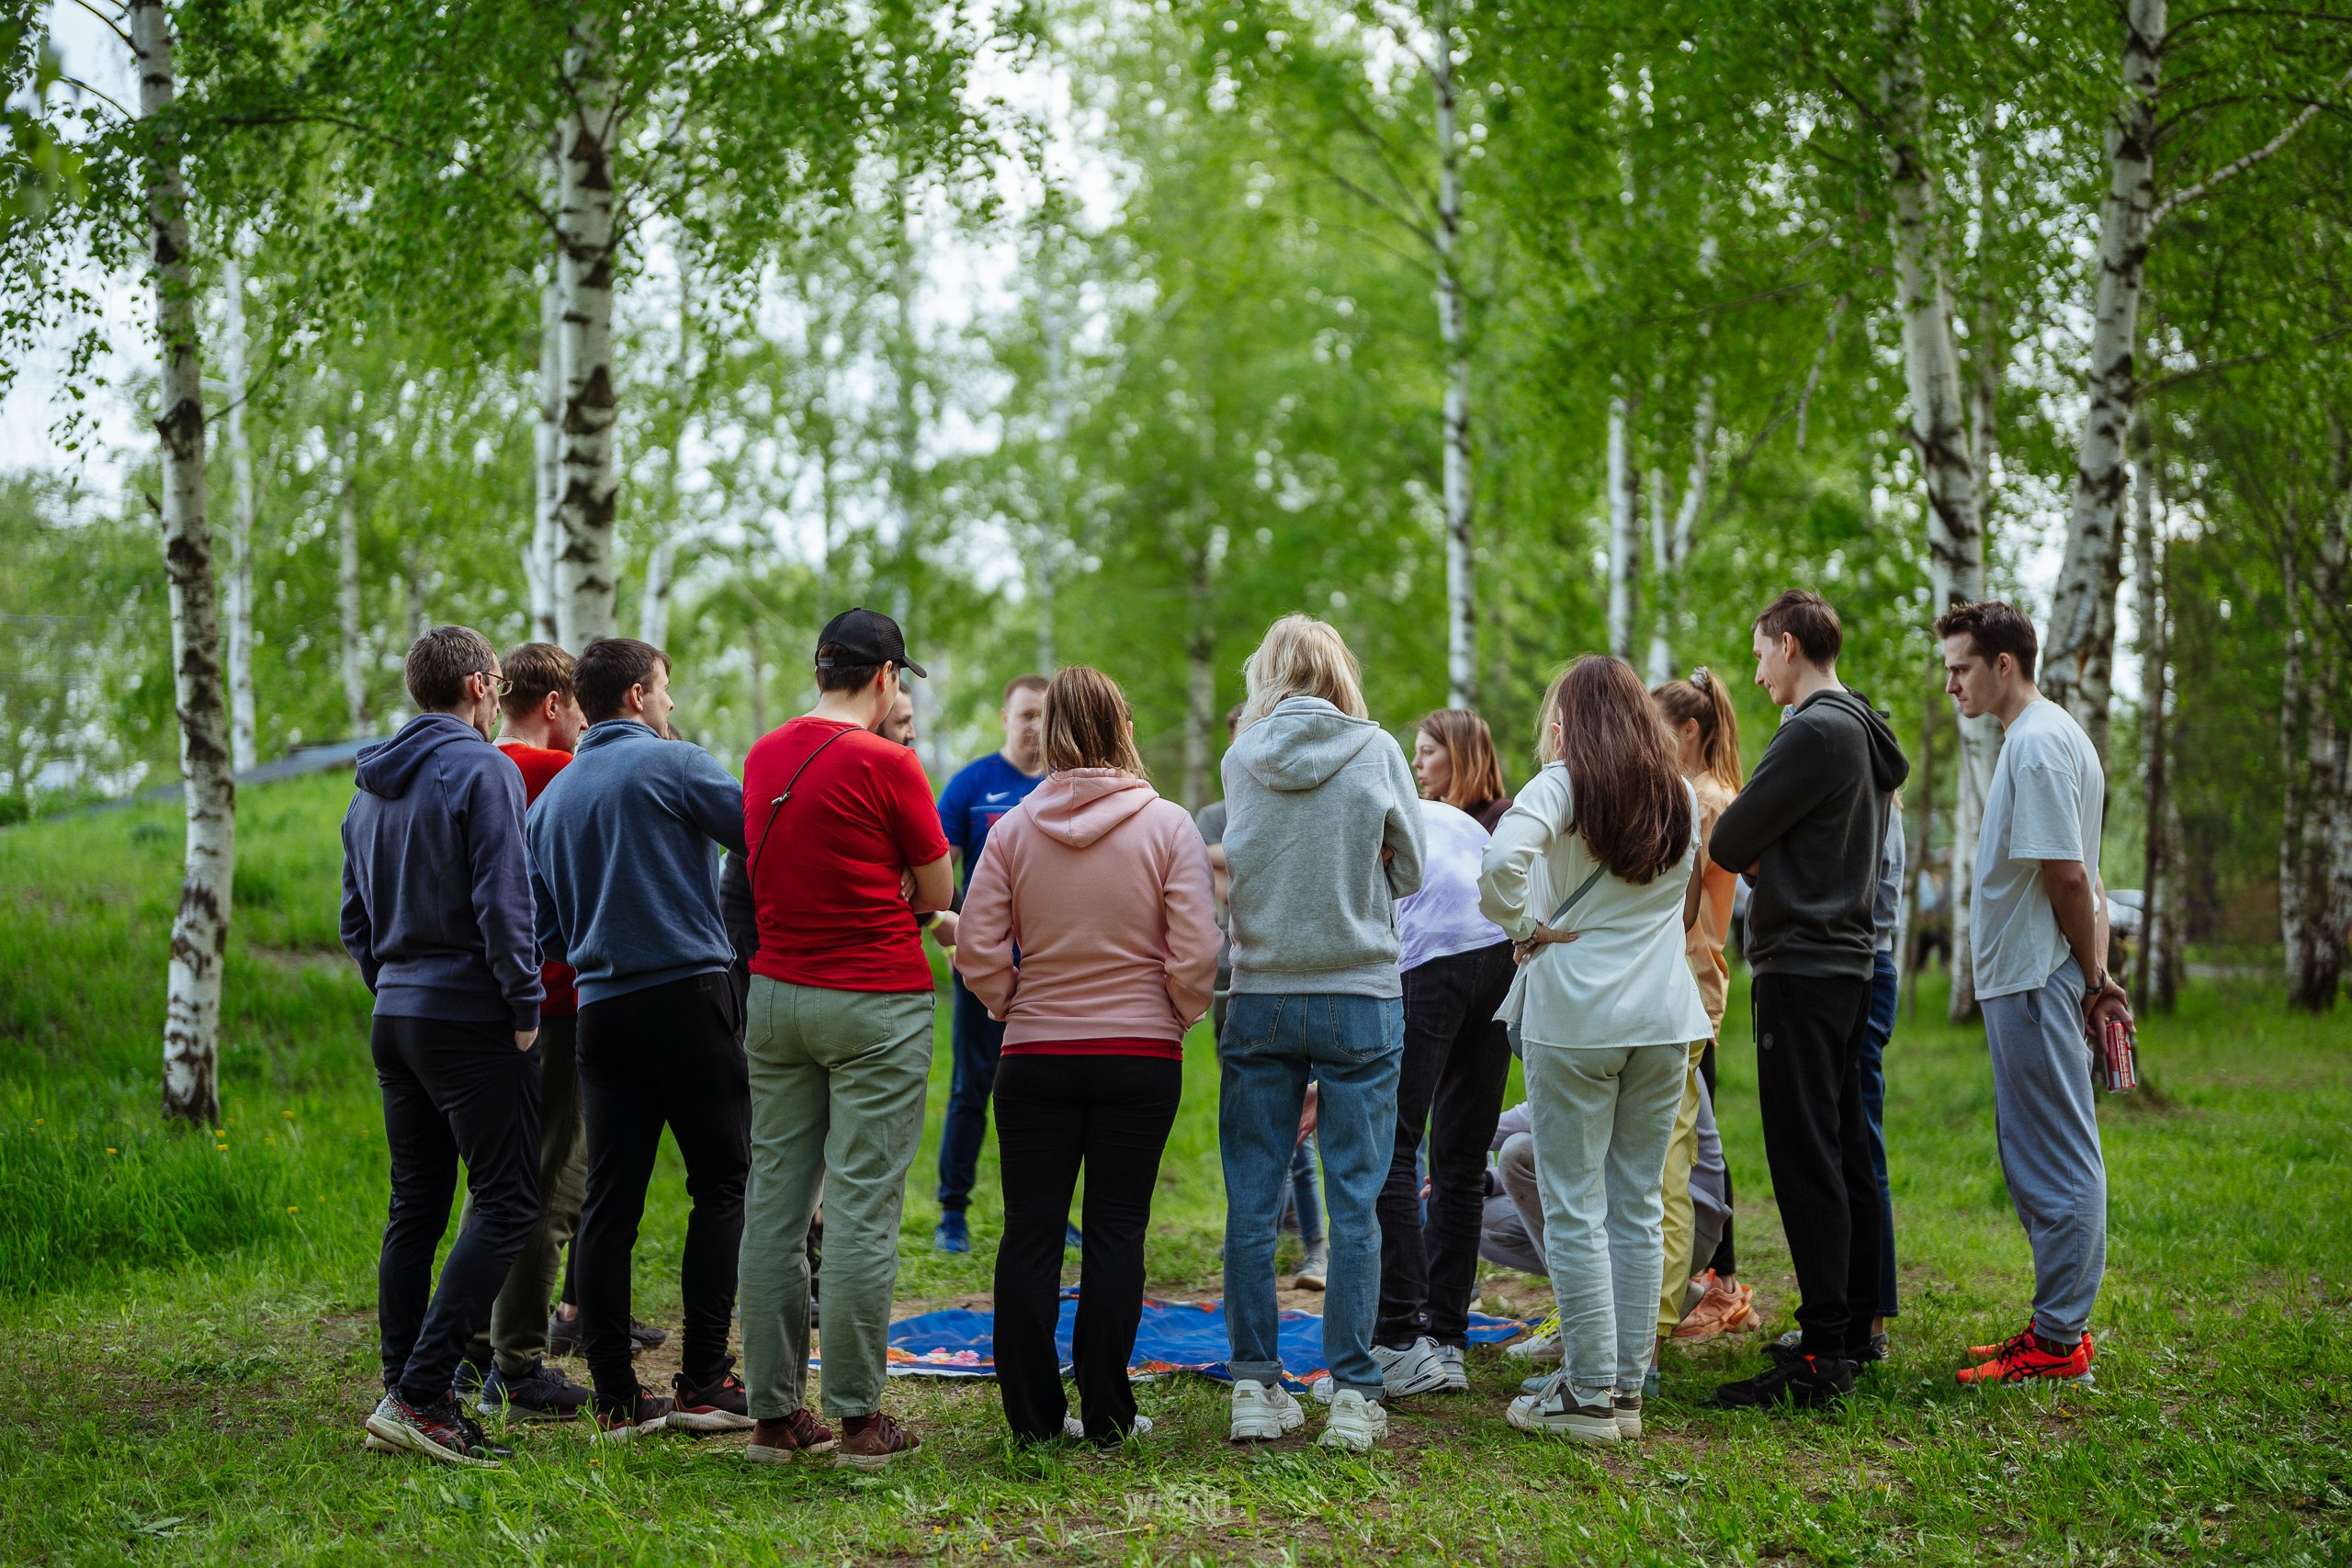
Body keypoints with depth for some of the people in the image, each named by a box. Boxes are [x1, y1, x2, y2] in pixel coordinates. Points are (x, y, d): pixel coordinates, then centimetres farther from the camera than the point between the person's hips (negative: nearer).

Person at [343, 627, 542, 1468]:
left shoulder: (370, 787, 15)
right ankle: (421, 1396, -14)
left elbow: (356, 916, 20)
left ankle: (402, 1392, 13)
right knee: (504, 1204, -7)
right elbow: (502, 899, -17)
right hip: (472, 1019, -8)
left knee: (415, 1208, 12)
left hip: (395, 1018, 8)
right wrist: (524, 1005, -11)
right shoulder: (481, 769, -11)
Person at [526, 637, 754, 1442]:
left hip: (600, 1008, 6)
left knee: (609, 1201, 5)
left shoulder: (552, 795, 14)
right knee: (722, 1182, 2)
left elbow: (544, 926, 15)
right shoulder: (673, 763, -5)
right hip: (689, 994, -6)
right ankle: (703, 1381, -1)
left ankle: (616, 1398, 6)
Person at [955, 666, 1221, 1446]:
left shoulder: (1014, 828, -2)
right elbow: (1195, 956, -9)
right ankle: (1107, 1417, 8)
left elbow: (977, 953, -4)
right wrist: (1177, 1017, 9)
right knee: (1116, 1233, 4)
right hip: (1141, 1055, -1)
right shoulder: (1167, 825, -5)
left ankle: (1033, 1415, 11)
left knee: (1030, 1233, 7)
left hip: (1035, 1057, 1)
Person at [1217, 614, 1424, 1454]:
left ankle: (1255, 1387, 11)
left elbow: (1235, 869, 9)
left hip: (1260, 997, 1)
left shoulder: (1241, 761, -1)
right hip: (1361, 998, -1)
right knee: (1355, 1202, 3)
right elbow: (1409, 871, 5)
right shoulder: (1377, 752, -4)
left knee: (1252, 1201, 8)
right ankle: (1352, 1395, 3)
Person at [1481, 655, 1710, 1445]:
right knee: (1638, 1205, 11)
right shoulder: (1680, 796, 11)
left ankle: (1589, 1394, 3)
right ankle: (1628, 1386, 15)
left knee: (1574, 1208, 1)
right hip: (1664, 1020, 5)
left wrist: (1526, 927, -10)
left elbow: (1501, 864, -25)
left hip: (1576, 1020, -5)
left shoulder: (1562, 786, -7)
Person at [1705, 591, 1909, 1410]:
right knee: (1844, 1152, 13)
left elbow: (1728, 841, -14)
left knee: (1806, 1161, -8)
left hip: (1802, 969, -10)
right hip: (1847, 961, 10)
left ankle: (1821, 1355, -7)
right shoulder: (1868, 737, 16)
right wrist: (1769, 858, 3)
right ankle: (1855, 1333, 20)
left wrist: (1746, 851, 7)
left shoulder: (1815, 733, -15)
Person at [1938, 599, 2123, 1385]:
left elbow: (2067, 876, -19)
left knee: (2058, 1165, -5)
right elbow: (2078, 876, 17)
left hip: (2035, 983, -11)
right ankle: (2061, 1322, 23)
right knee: (2043, 1162, 15)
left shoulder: (2037, 744, -15)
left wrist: (2091, 979, -10)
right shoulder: (2048, 735, 18)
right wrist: (2096, 976, 13)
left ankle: (2058, 1341, 1)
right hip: (2029, 983, 11)